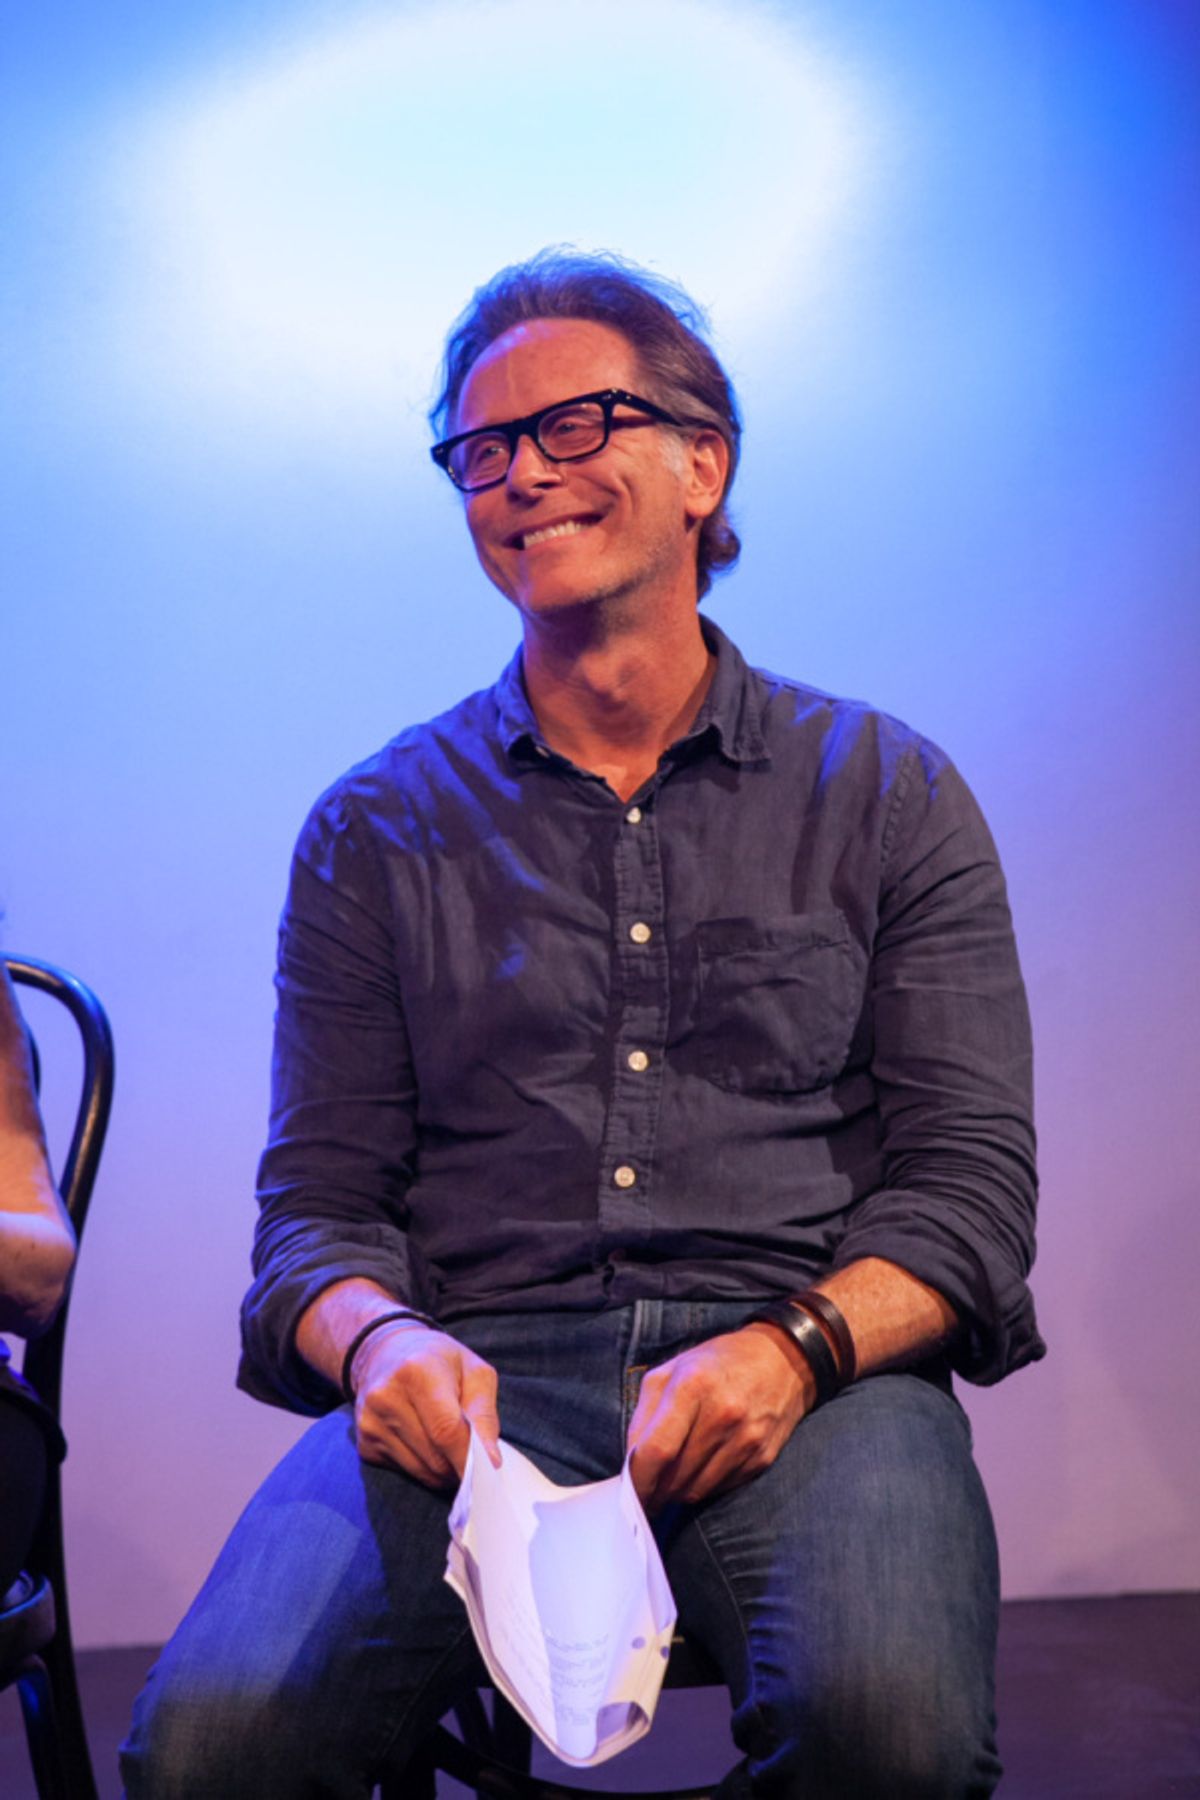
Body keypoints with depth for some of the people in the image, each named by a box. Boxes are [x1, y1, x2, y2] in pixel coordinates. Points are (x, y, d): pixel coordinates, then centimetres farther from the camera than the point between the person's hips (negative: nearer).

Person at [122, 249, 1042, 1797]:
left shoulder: (886, 795, 12)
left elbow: (973, 1178, 6)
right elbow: (318, 1199, 11)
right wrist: (380, 1336, -14)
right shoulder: (375, 829, 15)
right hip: (474, 1375, 1)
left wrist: (793, 1344, -14)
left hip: (811, 1367, 0)